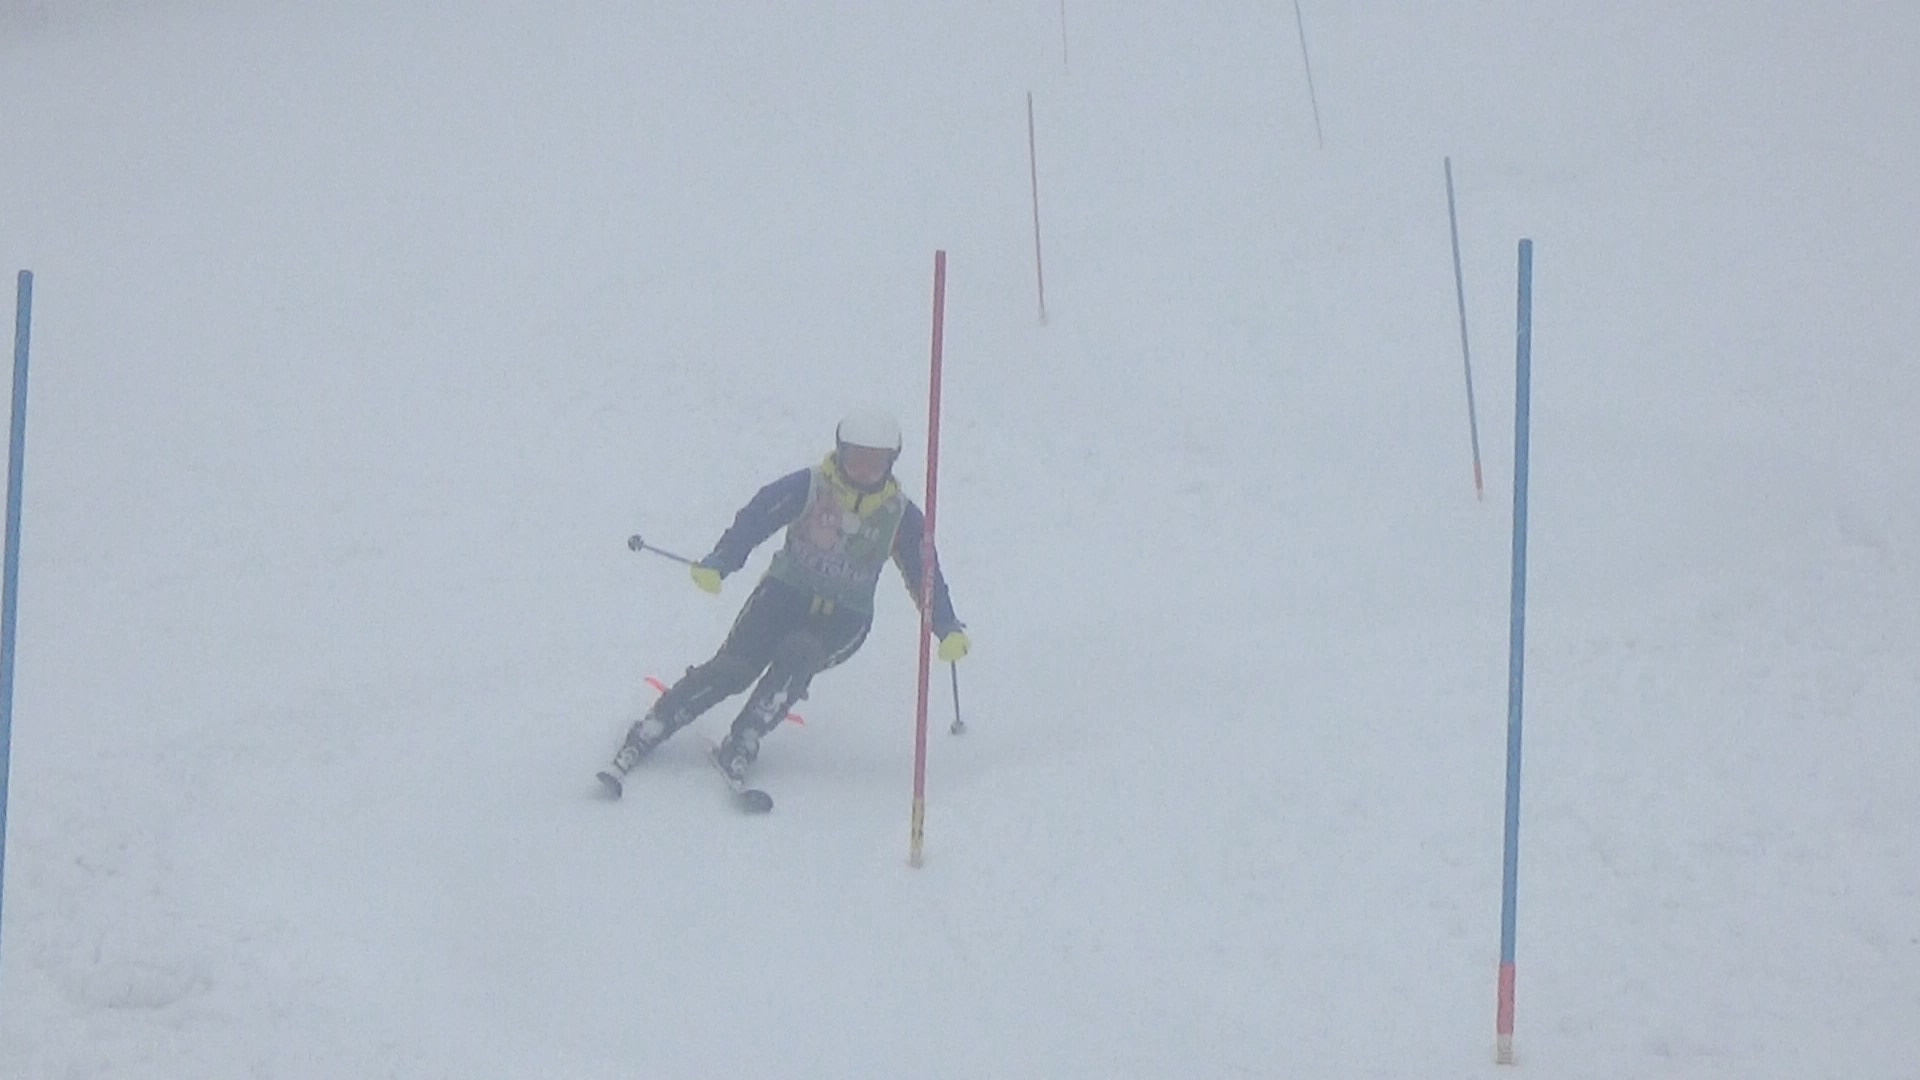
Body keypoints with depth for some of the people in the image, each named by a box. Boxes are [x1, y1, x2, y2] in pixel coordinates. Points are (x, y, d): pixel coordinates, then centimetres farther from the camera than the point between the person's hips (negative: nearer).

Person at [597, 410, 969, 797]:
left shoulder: (900, 515, 1)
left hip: (843, 621, 1)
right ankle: (641, 740, -16)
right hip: (786, 594, -1)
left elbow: (926, 574, 9)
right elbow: (755, 520, -18)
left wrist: (948, 630, -1)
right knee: (733, 668, -18)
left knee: (796, 655, -31)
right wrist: (717, 564, -34)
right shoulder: (807, 487, -8)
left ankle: (741, 745, -33)